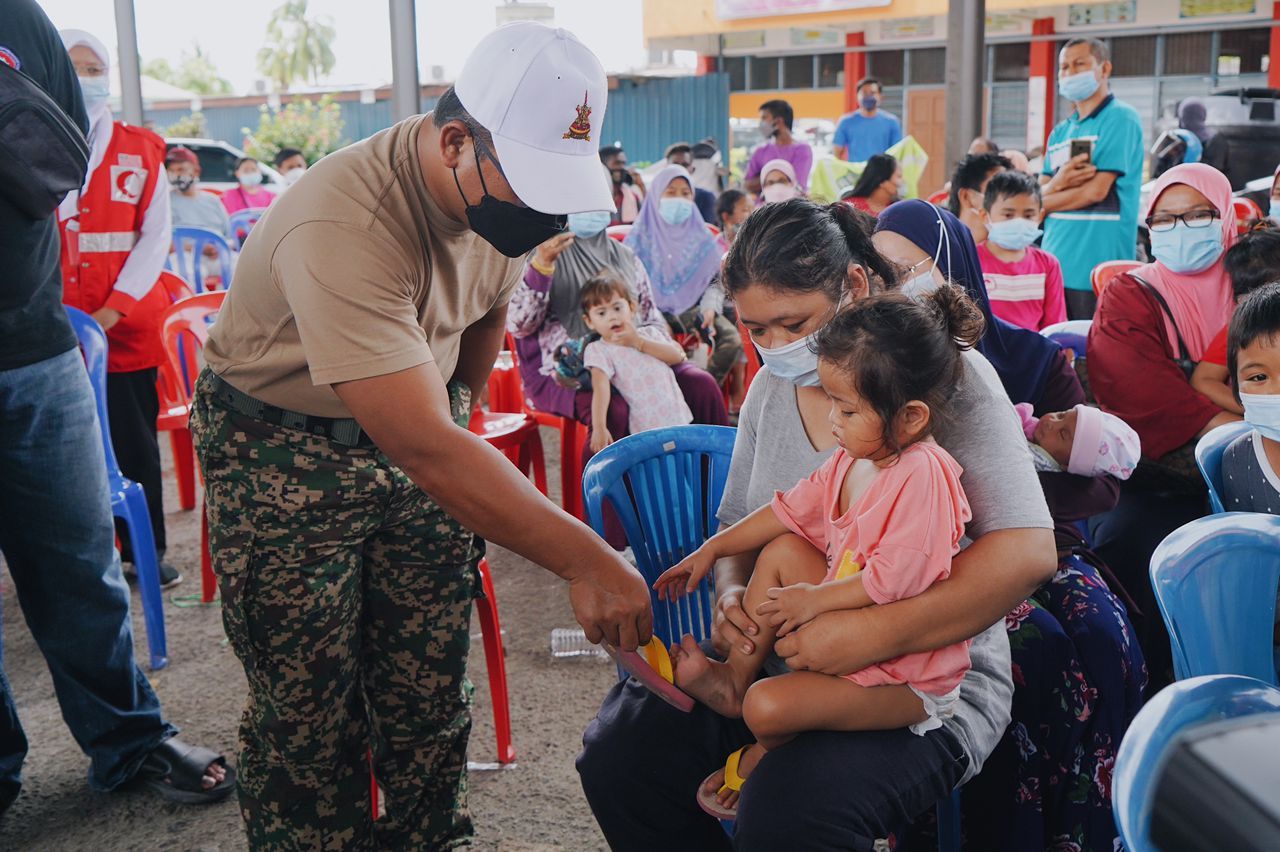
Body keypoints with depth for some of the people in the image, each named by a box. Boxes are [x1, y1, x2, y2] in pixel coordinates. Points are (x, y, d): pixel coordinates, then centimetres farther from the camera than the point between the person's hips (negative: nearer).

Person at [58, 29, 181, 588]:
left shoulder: (140, 150, 5)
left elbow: (156, 235, 1)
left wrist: (117, 307, -10)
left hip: (128, 325, 0)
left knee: (136, 441, 7)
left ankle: (147, 550, 20)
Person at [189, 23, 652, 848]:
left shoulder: (505, 186, -9)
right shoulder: (342, 224, -34)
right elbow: (421, 447, -39)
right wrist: (587, 561, -38)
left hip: (420, 428, 6)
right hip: (284, 456, -6)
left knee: (430, 701, 6)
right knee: (310, 720, 1)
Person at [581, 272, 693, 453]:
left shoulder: (648, 333, 17)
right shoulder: (598, 350, 2)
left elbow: (677, 356, 2)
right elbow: (600, 388, -14)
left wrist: (638, 342, -2)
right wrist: (599, 428, -27)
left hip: (679, 418, 5)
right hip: (645, 430, -4)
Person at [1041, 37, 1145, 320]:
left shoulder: (1120, 118, -4)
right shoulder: (1061, 131, 18)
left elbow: (1096, 190, -13)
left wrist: (1043, 200, 1)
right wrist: (1057, 183, -13)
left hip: (1097, 265, -7)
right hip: (1054, 263, 7)